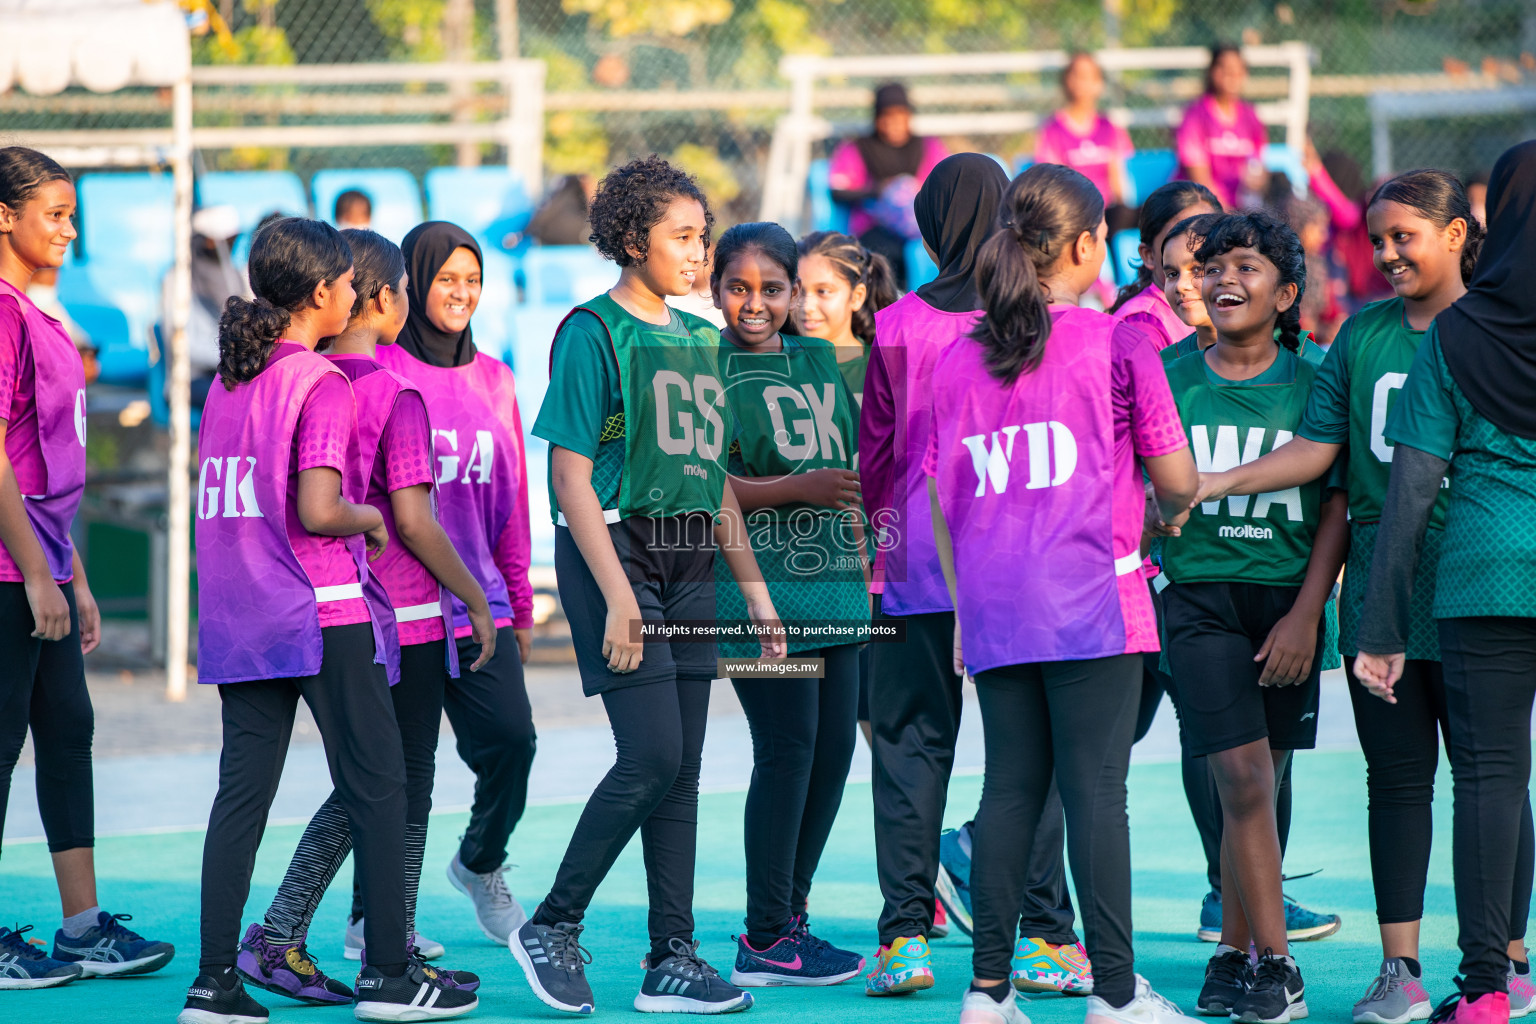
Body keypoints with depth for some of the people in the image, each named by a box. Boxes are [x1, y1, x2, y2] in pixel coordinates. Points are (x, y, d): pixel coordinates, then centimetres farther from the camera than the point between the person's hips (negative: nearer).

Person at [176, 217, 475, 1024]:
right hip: (323, 615, -7)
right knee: (375, 786, 3)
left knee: (242, 791, 6)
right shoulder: (322, 385, -11)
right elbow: (319, 511, -20)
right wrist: (371, 518, 0)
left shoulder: (228, 382, 11)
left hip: (236, 617, 7)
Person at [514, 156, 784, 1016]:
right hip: (615, 550, -7)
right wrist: (616, 594, -19)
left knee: (681, 770, 6)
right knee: (652, 758, -13)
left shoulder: (702, 340, 15)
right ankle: (553, 928, 0)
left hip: (690, 561, 7)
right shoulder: (594, 332, -7)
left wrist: (756, 589, 15)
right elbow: (572, 475, -12)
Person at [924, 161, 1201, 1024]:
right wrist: (1175, 507, 21)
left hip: (994, 611, 4)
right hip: (1092, 602, -4)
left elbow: (942, 496, 12)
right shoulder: (1116, 344, -3)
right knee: (1097, 793, -3)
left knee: (1011, 789, 9)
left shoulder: (960, 357, 9)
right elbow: (1177, 478, -2)